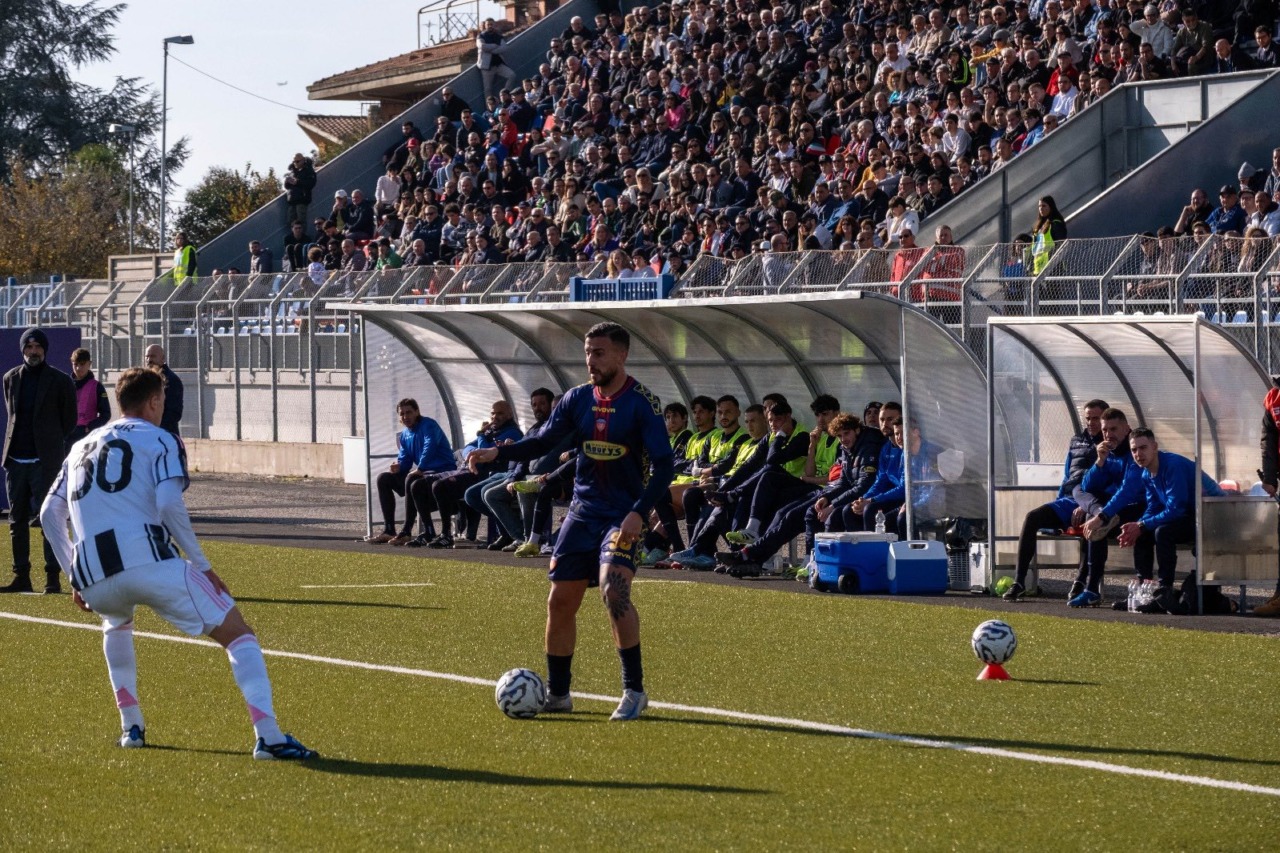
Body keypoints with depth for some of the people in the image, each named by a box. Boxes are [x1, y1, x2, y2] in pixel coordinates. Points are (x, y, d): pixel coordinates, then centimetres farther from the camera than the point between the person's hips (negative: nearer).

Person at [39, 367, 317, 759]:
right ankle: (268, 736, -16)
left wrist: (76, 577, 30)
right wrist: (203, 566, 0)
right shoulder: (160, 441, 11)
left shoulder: (81, 447, 28)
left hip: (93, 581, 5)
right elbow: (169, 505, -6)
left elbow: (50, 513, 24)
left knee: (117, 623, 41)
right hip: (149, 561, -5)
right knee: (236, 632, 2)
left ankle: (131, 726, 30)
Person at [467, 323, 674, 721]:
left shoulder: (642, 403, -10)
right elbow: (544, 441, 10)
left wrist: (639, 512, -25)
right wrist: (498, 453, -6)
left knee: (614, 587, -26)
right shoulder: (578, 399, 5)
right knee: (560, 601, 4)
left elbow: (663, 465, -13)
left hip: (622, 516, -6)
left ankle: (634, 690, -17)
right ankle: (557, 692, 20)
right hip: (582, 512, 6)